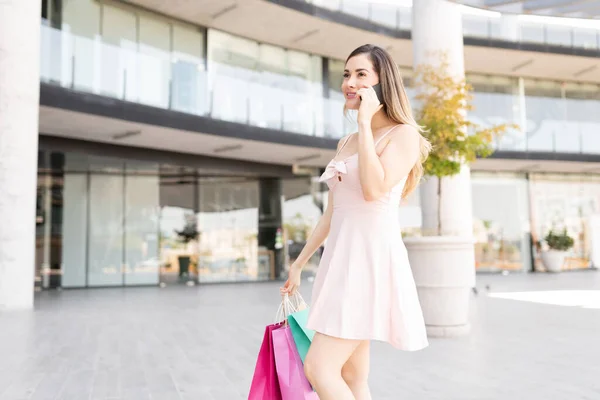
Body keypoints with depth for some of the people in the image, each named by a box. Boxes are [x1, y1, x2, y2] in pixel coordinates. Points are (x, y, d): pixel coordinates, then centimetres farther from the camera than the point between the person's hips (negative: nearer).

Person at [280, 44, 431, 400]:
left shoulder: (403, 134, -5)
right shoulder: (346, 144, 17)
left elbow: (375, 189, -22)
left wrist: (365, 123, -15)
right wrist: (299, 263, 21)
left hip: (371, 256, -8)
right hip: (342, 257, 8)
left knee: (318, 368, -12)